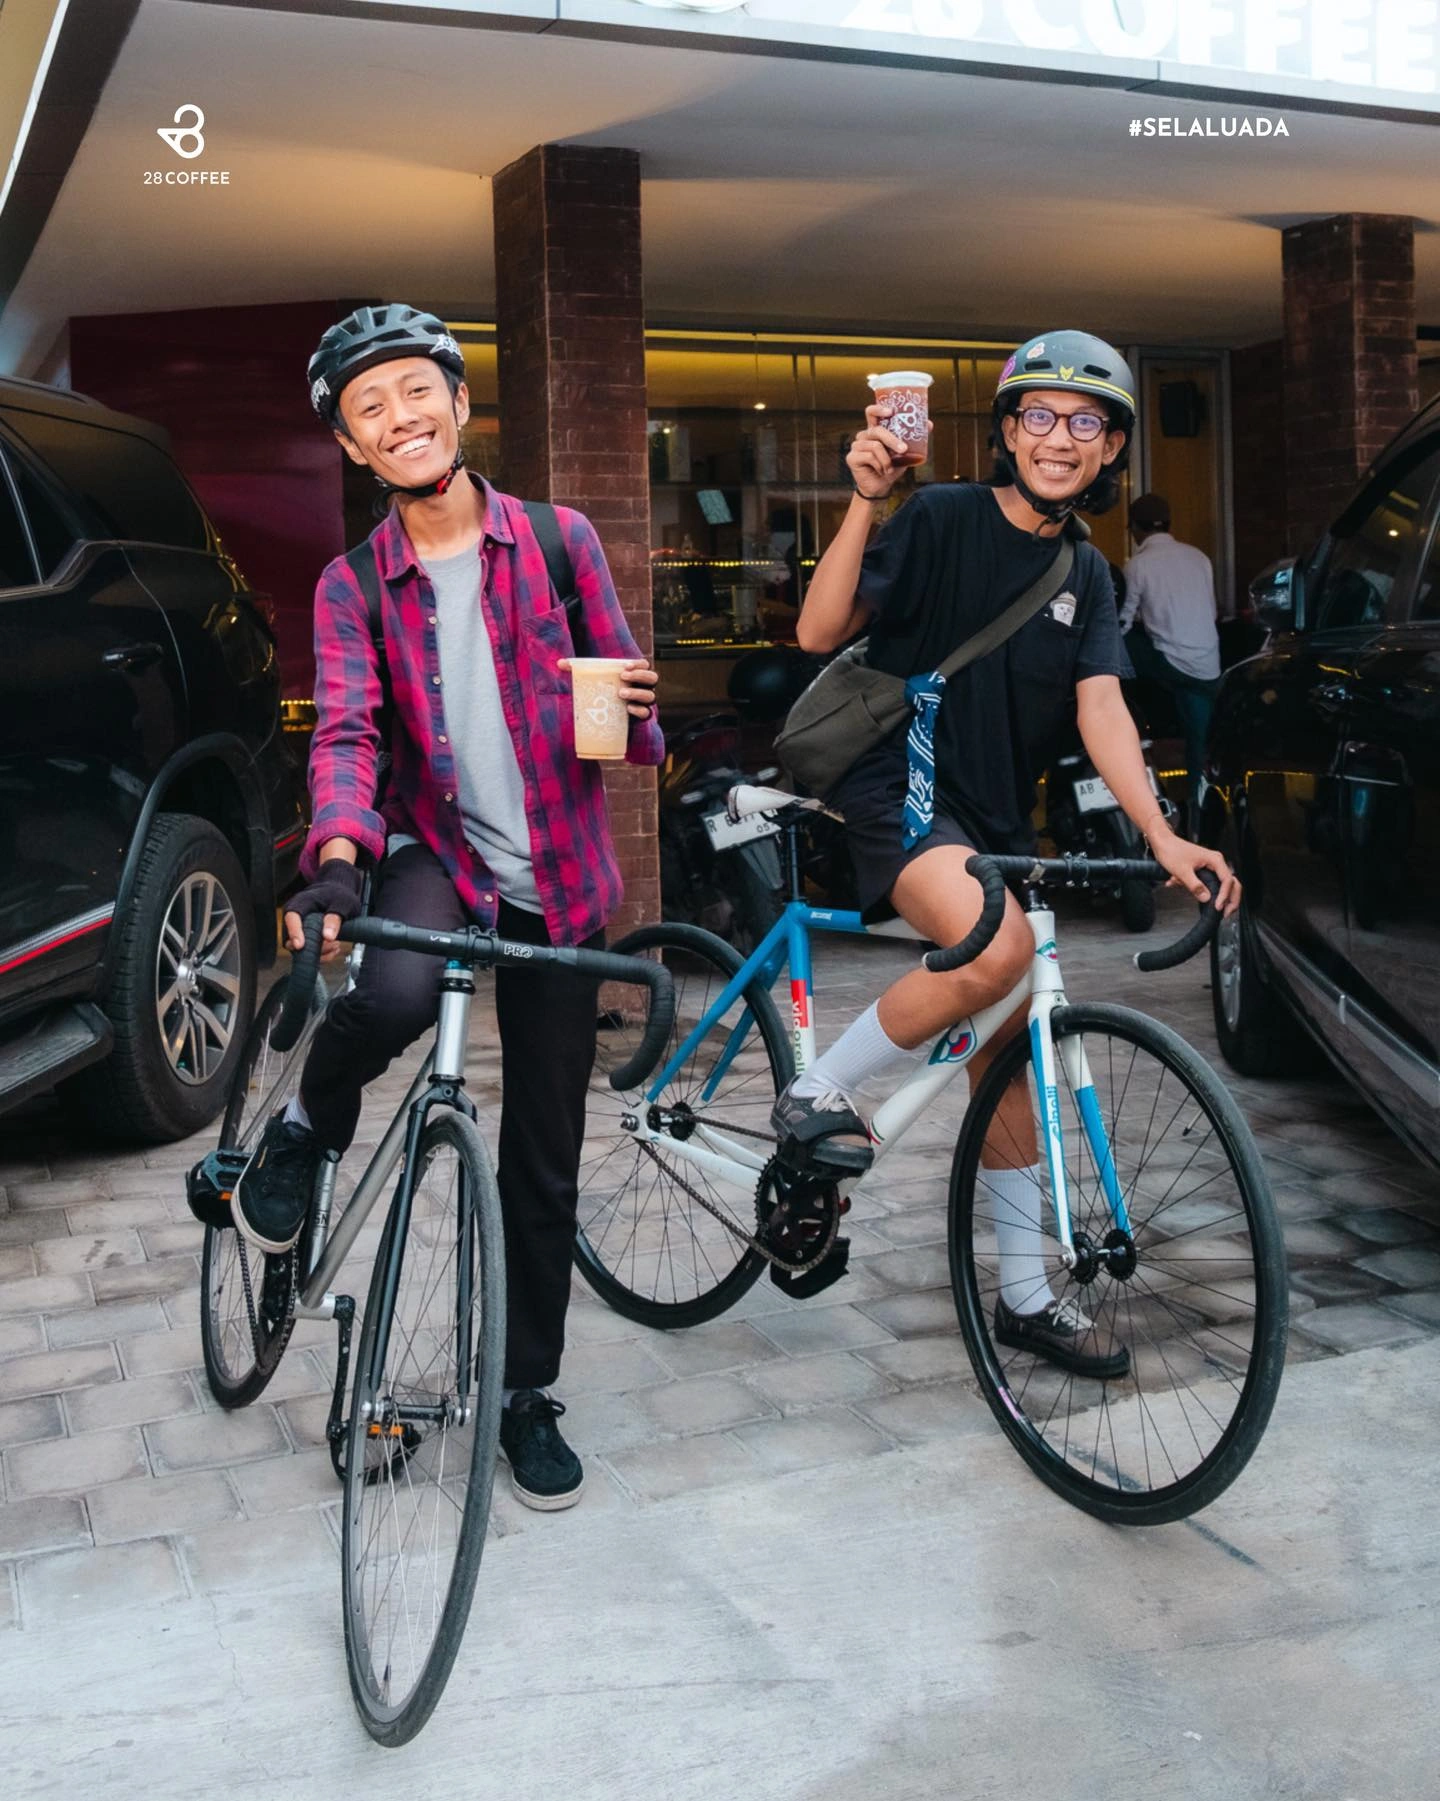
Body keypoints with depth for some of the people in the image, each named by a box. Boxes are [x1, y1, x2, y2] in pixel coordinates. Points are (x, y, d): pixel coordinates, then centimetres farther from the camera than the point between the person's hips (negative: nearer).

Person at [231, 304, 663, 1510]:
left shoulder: (561, 541, -1)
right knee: (394, 992, -37)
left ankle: (528, 1396, 26)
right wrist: (336, 862, -31)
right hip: (435, 852, -1)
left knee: (544, 1158, 6)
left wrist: (638, 709, -23)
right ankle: (310, 1130, -2)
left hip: (555, 883, 1)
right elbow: (346, 732, -13)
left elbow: (629, 709, 2)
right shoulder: (354, 586, 0)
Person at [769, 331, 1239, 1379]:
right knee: (999, 946, -34)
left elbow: (1101, 709, -4)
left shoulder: (1087, 575, 9)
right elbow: (821, 632, -15)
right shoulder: (943, 518, -8)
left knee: (1005, 1048, 9)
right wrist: (865, 504, -27)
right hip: (897, 790, -6)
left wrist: (1162, 836, -18)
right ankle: (819, 1095, -13)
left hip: (998, 820, 6)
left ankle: (1025, 1294, 21)